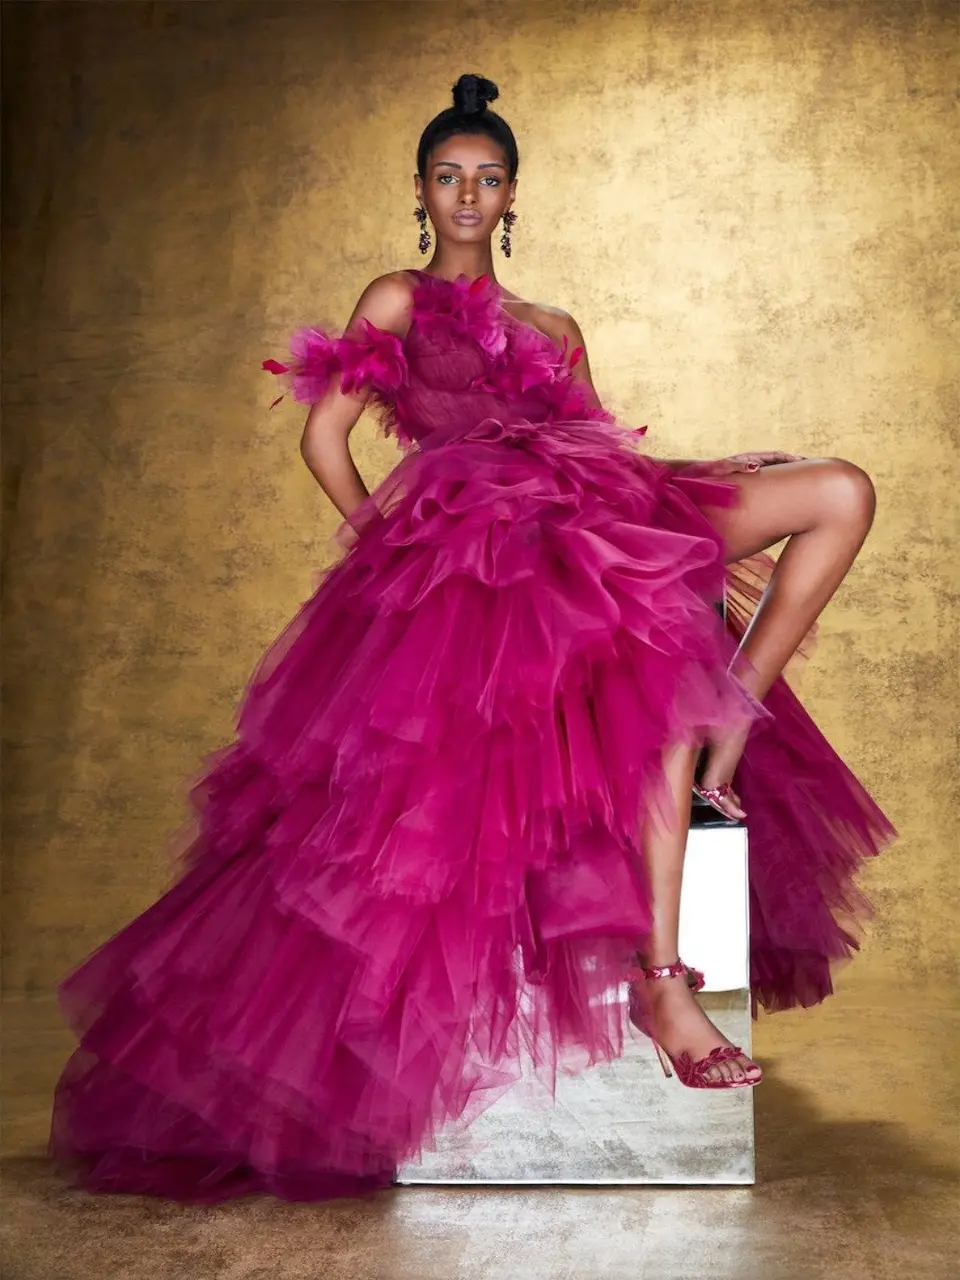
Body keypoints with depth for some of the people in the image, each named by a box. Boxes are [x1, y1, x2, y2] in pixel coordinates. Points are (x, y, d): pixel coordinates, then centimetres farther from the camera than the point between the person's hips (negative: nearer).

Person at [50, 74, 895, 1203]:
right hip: (472, 538, -6)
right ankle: (660, 981, -35)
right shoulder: (397, 302, 17)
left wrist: (712, 537, 5)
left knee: (844, 492, -10)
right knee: (658, 642, -36)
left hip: (580, 526, 6)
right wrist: (386, 545, -5)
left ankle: (729, 732, -17)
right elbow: (324, 437, 7)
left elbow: (601, 453, 20)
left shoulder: (553, 330, 30)